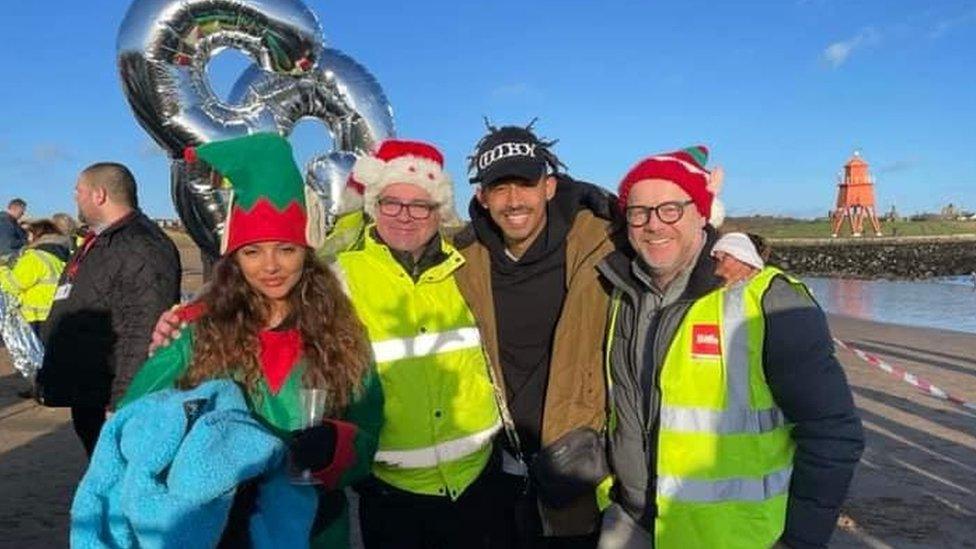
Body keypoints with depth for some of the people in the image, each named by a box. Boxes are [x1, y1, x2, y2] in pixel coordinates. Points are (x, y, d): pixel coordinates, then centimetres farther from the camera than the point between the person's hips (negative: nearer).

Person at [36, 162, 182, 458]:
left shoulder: (142, 248, -21)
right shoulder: (94, 244, 14)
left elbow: (142, 336, -27)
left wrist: (121, 404, -27)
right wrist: (48, 377, 25)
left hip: (112, 403, -10)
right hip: (86, 398, 10)